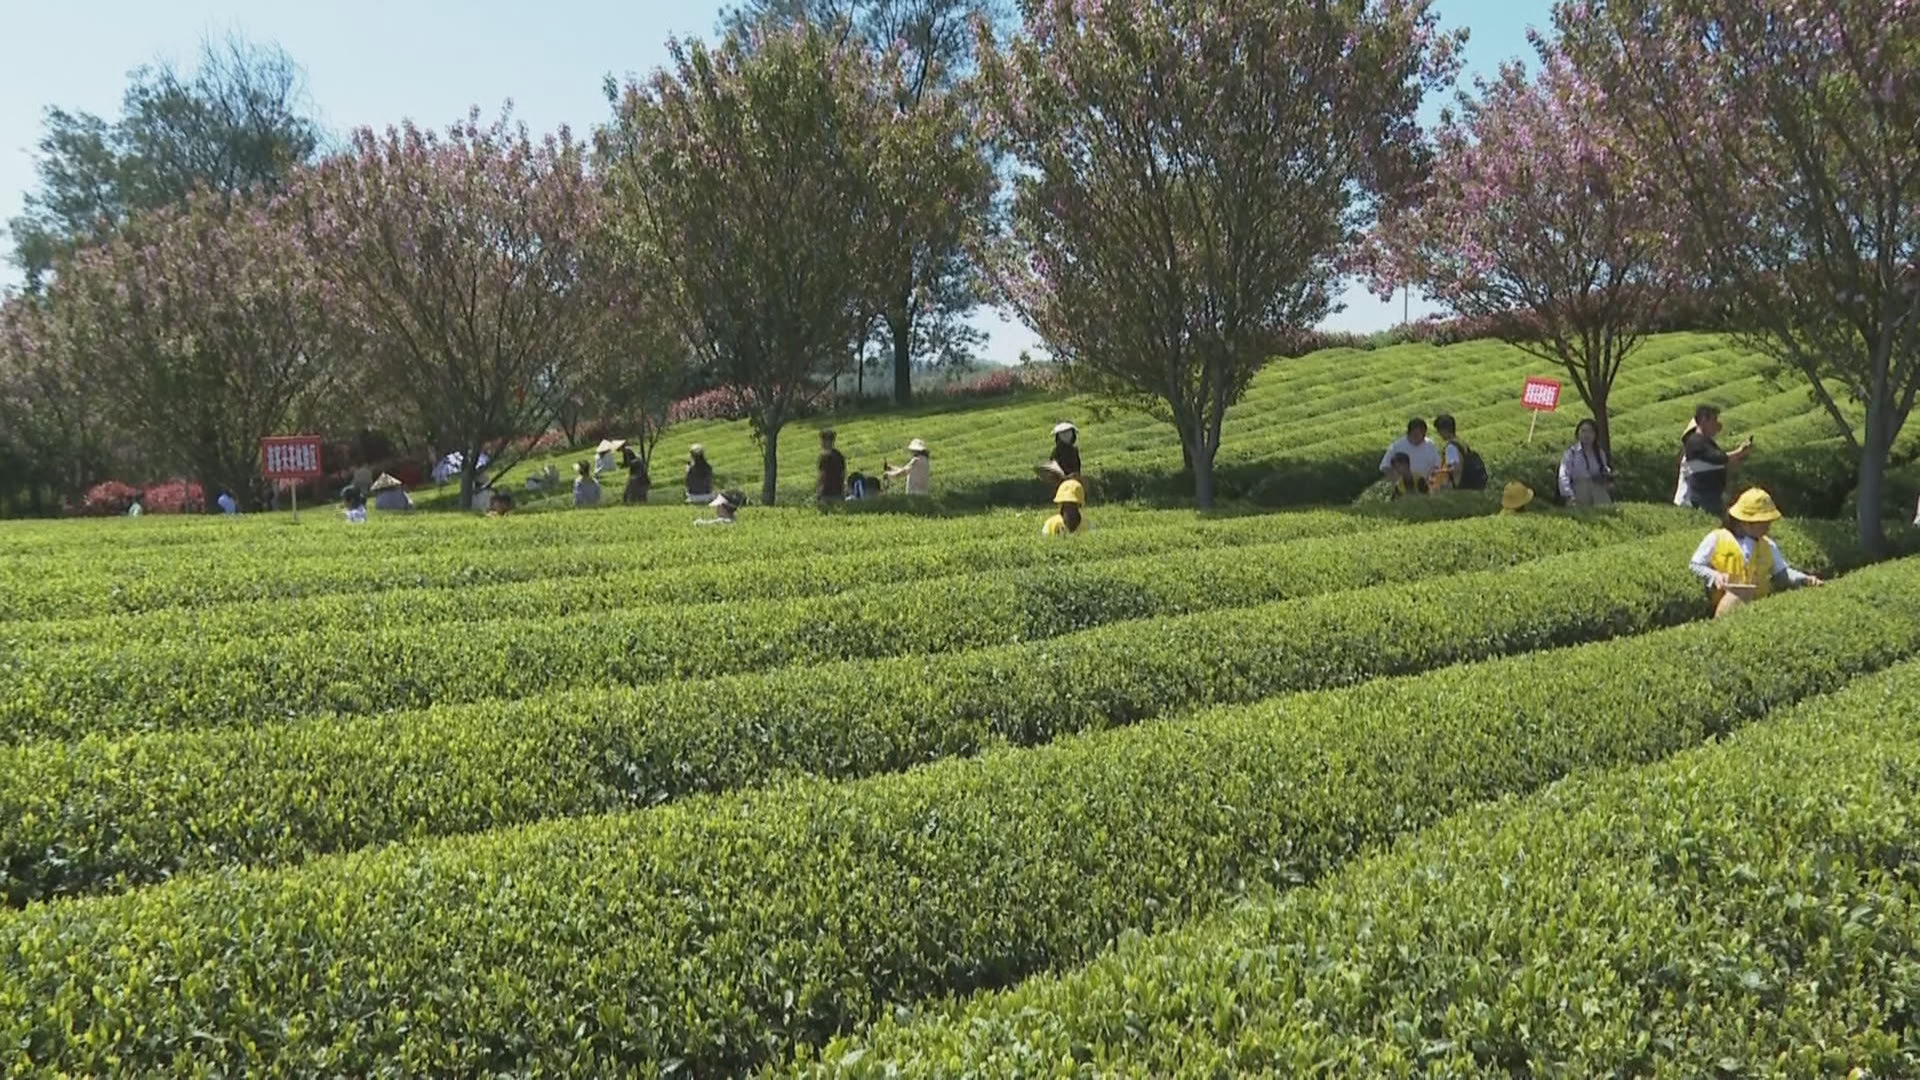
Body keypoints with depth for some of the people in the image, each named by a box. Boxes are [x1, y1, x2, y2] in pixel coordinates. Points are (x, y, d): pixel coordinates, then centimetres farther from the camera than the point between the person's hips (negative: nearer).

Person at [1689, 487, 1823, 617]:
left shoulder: (1768, 546, 21)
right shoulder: (1717, 539, 6)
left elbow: (1782, 572, 19)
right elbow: (1694, 565, 9)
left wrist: (1804, 579, 1)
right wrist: (1715, 576, -8)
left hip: (1758, 606, 4)